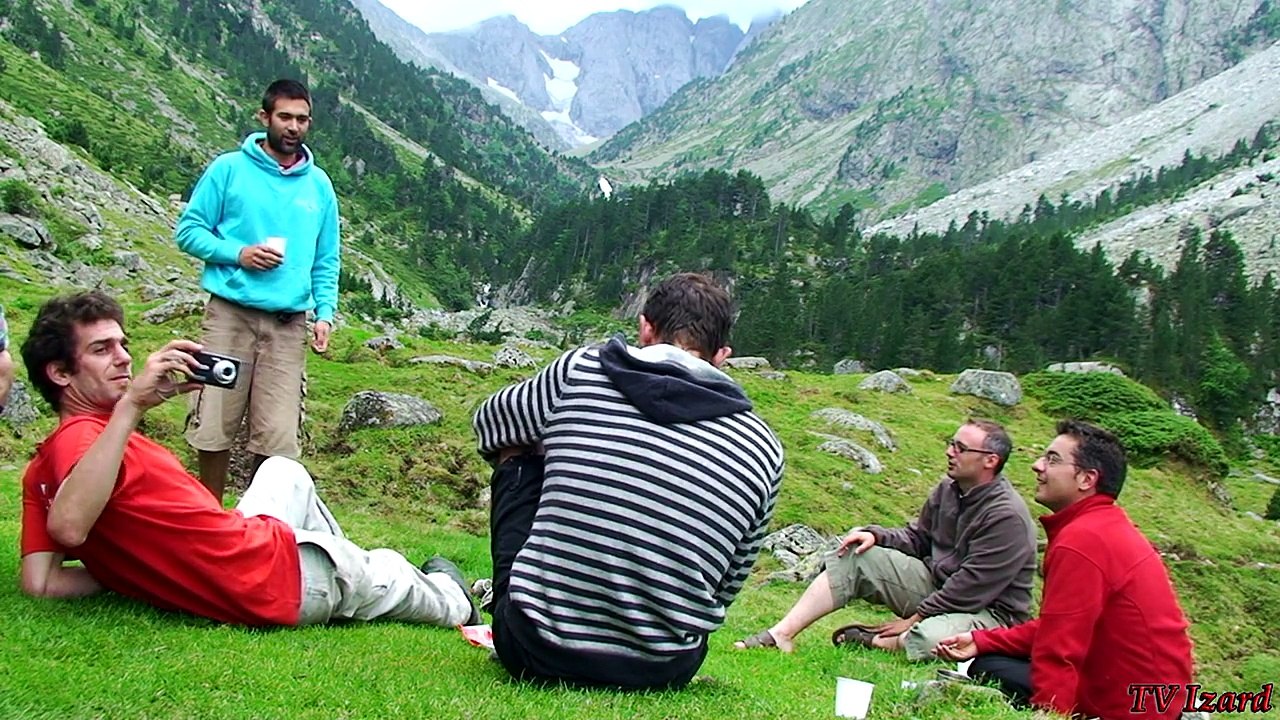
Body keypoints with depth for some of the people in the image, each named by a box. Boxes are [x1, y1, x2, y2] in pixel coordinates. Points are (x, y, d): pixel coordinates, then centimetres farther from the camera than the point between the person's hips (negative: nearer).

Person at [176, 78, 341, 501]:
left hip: (289, 324, 2)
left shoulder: (319, 185, 13)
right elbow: (189, 231, 4)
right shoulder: (229, 169, 4)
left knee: (278, 436, 0)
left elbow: (326, 261, 16)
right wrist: (238, 253, -11)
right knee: (215, 426, 1)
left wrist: (324, 313, 2)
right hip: (231, 313, -2)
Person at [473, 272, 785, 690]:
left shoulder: (580, 370, -3)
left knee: (517, 460, 20)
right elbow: (727, 587, 9)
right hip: (660, 672, 2)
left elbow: (488, 423, 17)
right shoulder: (763, 447, 1)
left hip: (534, 654, -1)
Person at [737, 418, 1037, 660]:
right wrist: (876, 535, -5)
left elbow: (972, 587, -23)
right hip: (936, 583, 8)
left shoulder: (1007, 516, -22)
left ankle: (871, 640, -9)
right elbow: (918, 537, 15)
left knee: (928, 638, -41)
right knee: (854, 557, -7)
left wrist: (915, 618, -18)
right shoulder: (948, 489, 4)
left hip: (989, 611, -8)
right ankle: (782, 634, -14)